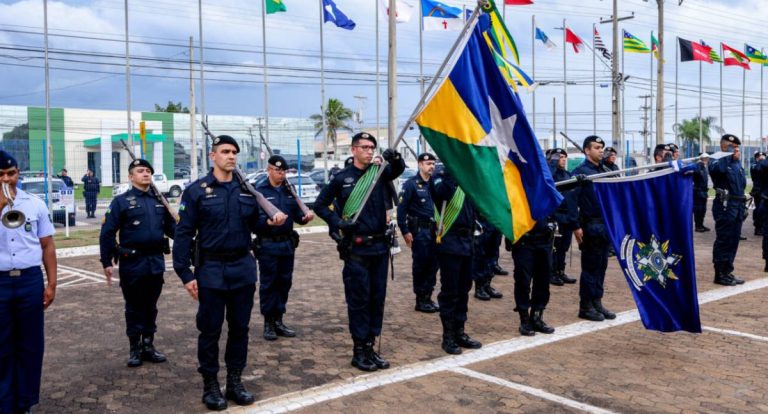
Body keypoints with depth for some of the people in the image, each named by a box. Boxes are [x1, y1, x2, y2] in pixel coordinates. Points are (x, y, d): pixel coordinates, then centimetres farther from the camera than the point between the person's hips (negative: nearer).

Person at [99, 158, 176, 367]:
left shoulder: (159, 201, 10)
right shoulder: (121, 201, -4)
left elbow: (171, 227, 7)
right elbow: (107, 233, -6)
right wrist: (107, 262, -10)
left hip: (156, 262, 4)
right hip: (132, 263, -4)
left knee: (151, 307, 13)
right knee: (134, 307, 7)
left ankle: (148, 346, 25)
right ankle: (135, 349, 19)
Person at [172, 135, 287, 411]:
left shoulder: (246, 190, 7)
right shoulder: (196, 191, -5)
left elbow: (254, 224, 13)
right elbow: (183, 234, -7)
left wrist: (272, 221, -10)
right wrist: (185, 274, -12)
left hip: (243, 268, 4)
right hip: (211, 269, -4)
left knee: (240, 327, 11)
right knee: (210, 329, 5)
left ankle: (235, 381, 25)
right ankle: (210, 385, 20)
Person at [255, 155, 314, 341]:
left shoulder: (289, 190, 11)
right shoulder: (260, 191, -6)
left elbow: (296, 213, 7)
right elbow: (255, 219, -15)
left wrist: (305, 216, -15)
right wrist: (268, 222, -34)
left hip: (287, 244, 5)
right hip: (268, 245, -5)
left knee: (284, 282, 10)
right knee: (268, 284, 2)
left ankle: (278, 320, 22)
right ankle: (268, 323, 12)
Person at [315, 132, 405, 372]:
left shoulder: (379, 172, 7)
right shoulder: (342, 178, -2)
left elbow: (399, 169, -10)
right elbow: (320, 205, 3)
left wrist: (395, 158, -31)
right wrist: (336, 222, -12)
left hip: (380, 247, 4)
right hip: (356, 249, -4)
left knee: (377, 298, 10)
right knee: (358, 300, 0)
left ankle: (370, 347, 22)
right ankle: (359, 352, 11)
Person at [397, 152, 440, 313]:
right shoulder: (411, 184, -6)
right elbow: (401, 209, -9)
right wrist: (405, 231, -13)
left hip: (433, 229, 5)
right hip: (419, 230, -5)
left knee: (433, 264, 8)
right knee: (420, 264, 1)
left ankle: (428, 297, 20)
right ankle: (421, 300, 11)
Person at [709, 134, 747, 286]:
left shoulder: (737, 163, 18)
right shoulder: (719, 161, -6)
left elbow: (742, 184, 23)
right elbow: (715, 169, -32)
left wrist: (743, 206, 16)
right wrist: (729, 156, -23)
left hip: (738, 206, 8)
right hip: (725, 206, -8)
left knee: (733, 241, 11)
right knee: (723, 241, -5)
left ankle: (727, 272, 20)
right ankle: (720, 274, 1)